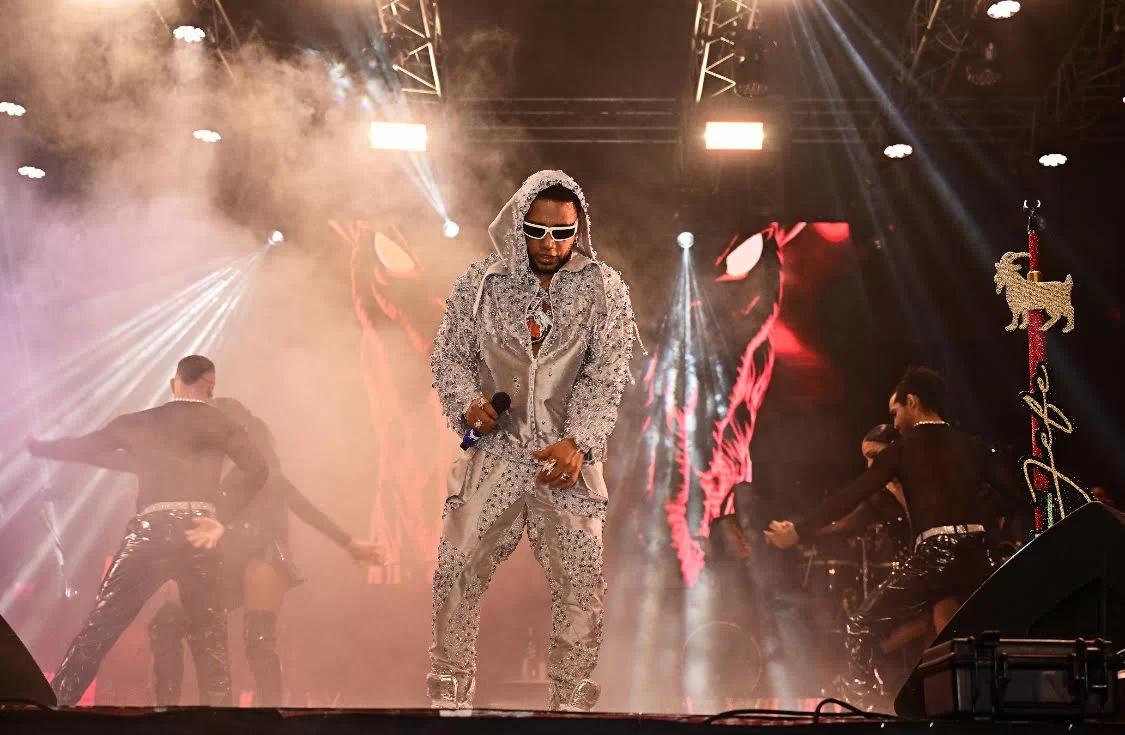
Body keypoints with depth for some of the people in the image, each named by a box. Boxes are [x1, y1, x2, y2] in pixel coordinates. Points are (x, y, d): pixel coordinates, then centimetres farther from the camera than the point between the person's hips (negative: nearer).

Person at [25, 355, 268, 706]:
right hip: (196, 533, -1)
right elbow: (258, 469, -1)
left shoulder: (138, 422, 13)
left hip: (149, 531, 1)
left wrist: (36, 446, 36)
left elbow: (84, 447, 19)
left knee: (99, 626, 7)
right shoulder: (221, 424, 10)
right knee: (209, 634, 7)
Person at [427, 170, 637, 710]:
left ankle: (570, 702, 9)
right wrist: (468, 402, -12)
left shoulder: (605, 290, 1)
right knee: (456, 569, -4)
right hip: (494, 451, 1)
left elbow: (607, 375, -5)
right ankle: (449, 696, 9)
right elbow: (449, 356, 8)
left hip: (567, 457, 0)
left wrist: (578, 441, -18)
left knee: (581, 581, -4)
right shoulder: (480, 282, 4)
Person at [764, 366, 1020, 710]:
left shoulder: (903, 449, 5)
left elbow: (851, 496, 0)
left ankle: (870, 703, -1)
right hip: (977, 554, 5)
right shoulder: (973, 446, 17)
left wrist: (798, 531, 3)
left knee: (863, 626, 6)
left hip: (935, 554, -5)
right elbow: (1017, 489, 15)